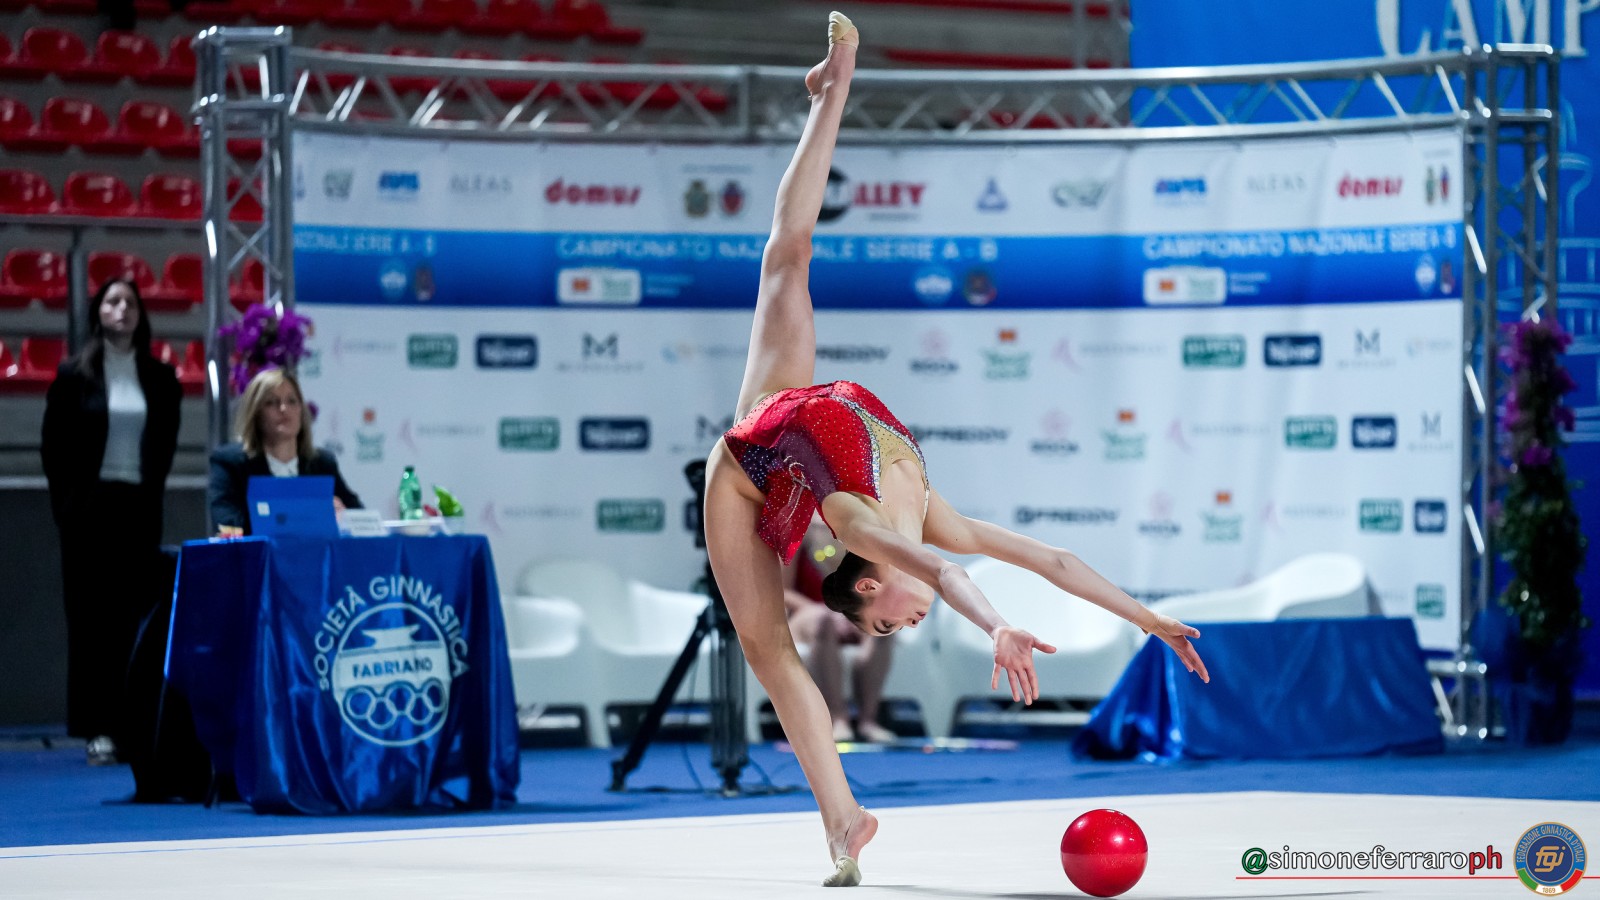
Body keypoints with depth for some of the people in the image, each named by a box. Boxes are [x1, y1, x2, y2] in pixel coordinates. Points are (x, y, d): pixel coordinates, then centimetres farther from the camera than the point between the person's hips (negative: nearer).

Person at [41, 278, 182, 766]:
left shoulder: (160, 378, 7)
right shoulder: (74, 375, 1)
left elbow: (166, 444, 13)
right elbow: (53, 444, 3)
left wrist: (154, 491, 4)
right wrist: (68, 503, -1)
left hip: (139, 507, 2)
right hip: (89, 507, -2)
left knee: (138, 616, -2)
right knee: (91, 618, -3)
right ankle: (98, 729, -4)